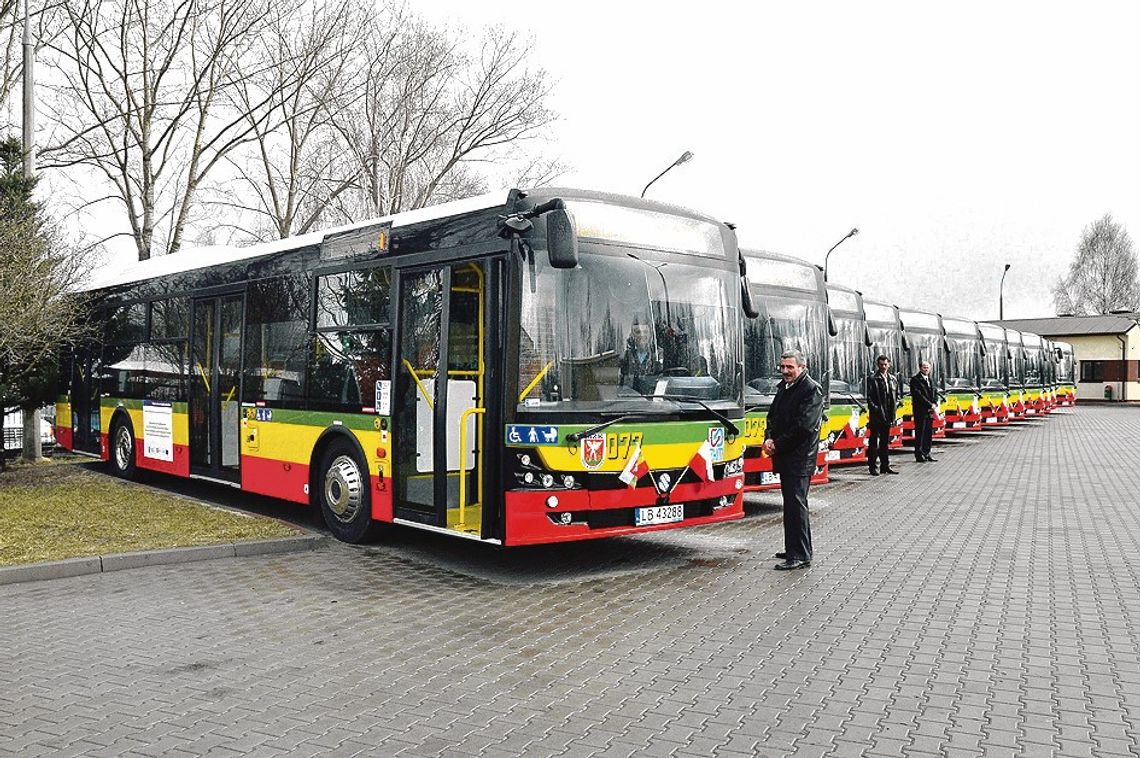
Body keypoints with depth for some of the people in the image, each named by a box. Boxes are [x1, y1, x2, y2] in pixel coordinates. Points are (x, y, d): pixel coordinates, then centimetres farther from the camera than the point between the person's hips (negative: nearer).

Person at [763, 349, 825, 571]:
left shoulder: (811, 390, -12)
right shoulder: (784, 387, 15)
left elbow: (804, 426, -19)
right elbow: (773, 416, 17)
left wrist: (778, 444, -13)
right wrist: (769, 439, -2)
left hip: (800, 458, -9)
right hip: (785, 457, 9)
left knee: (796, 504, -8)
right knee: (791, 503, 15)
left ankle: (800, 555, -4)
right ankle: (794, 549, 26)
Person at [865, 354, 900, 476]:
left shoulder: (893, 380, 13)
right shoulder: (872, 379, -5)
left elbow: (896, 396, 19)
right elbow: (869, 397, -9)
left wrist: (895, 407, 4)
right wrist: (874, 408, -16)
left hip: (888, 416, 6)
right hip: (876, 415, -6)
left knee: (885, 442, 13)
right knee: (874, 442, -1)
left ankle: (885, 466, 20)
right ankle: (873, 467, 2)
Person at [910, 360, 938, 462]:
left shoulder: (930, 379, 18)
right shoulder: (915, 379, -8)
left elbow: (934, 394, 17)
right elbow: (918, 395, -15)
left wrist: (934, 404, -2)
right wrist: (930, 405, -15)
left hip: (930, 411, 7)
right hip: (920, 411, -7)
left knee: (929, 433, 9)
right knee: (920, 433, -4)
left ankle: (926, 454, 16)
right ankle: (919, 455, 0)